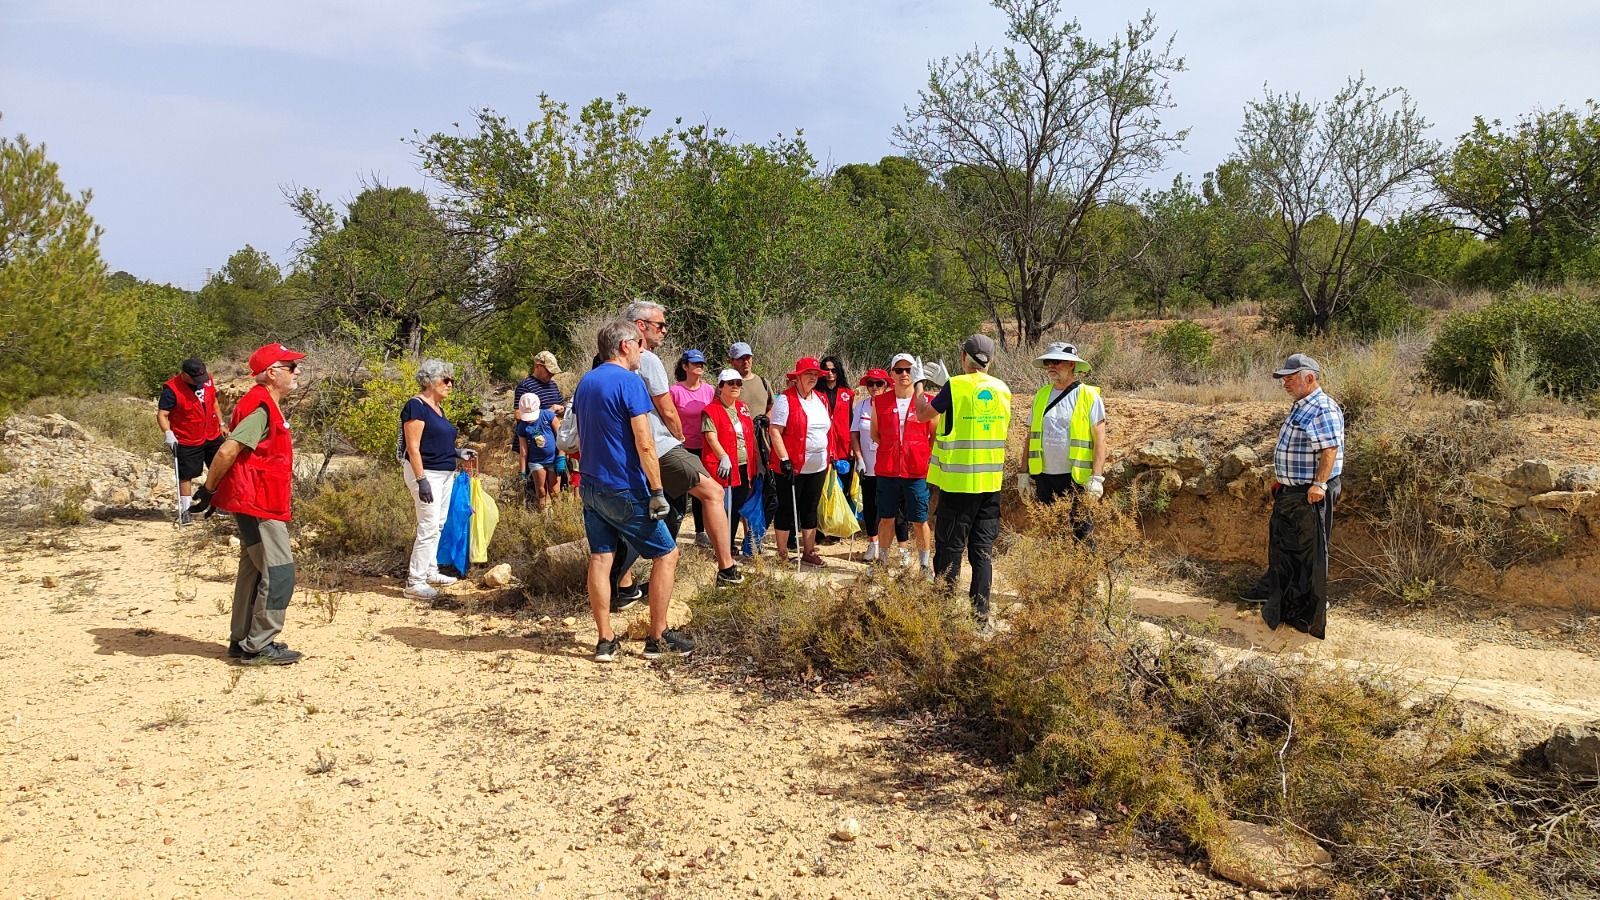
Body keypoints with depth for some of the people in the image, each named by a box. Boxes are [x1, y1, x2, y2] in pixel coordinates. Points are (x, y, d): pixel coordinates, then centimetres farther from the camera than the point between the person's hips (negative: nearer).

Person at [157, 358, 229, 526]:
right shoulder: (172, 389, -19)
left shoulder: (207, 379, -2)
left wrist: (221, 423, 16)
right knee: (186, 475, 2)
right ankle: (184, 510, 12)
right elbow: (161, 414, -19)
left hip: (213, 436, 6)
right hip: (187, 441, -6)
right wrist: (168, 433, -33)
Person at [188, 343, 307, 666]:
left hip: (259, 504, 11)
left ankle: (243, 641, 25)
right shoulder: (260, 407, -18)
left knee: (254, 571, 16)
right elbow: (227, 451, -25)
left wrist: (213, 491, 16)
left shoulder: (268, 405, 15)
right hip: (257, 505, -11)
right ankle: (258, 647, -2)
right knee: (279, 572, -8)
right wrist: (209, 490, -15)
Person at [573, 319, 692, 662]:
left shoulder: (585, 383, 11)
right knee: (666, 554, 4)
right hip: (625, 490, -8)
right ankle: (658, 638, 6)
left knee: (601, 557, 8)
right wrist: (657, 492, -16)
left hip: (591, 488, 8)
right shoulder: (629, 381, -14)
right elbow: (644, 444, -18)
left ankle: (605, 641, 9)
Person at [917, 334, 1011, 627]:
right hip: (991, 482, 5)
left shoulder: (955, 386, -10)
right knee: (983, 550, 9)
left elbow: (923, 414, 2)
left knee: (949, 549, 4)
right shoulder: (1003, 389, 5)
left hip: (958, 481, -4)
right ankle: (980, 615, 11)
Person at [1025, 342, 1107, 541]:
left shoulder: (1089, 396, -3)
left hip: (1077, 477, -5)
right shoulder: (1041, 396, 11)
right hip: (1044, 477, 5)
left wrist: (1097, 477, -15)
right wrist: (1024, 473, 11)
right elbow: (1030, 437, 15)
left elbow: (1099, 439, -7)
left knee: (1081, 533, -1)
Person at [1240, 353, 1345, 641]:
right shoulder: (1300, 407, 14)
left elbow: (1330, 450, -26)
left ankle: (1309, 612, 9)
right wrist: (1282, 480, 24)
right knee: (1281, 541, 23)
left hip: (1311, 496, -11)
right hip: (1290, 491, 11)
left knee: (1310, 550, -1)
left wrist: (1319, 484, -30)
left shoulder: (1323, 409, -19)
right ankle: (1273, 590, 40)